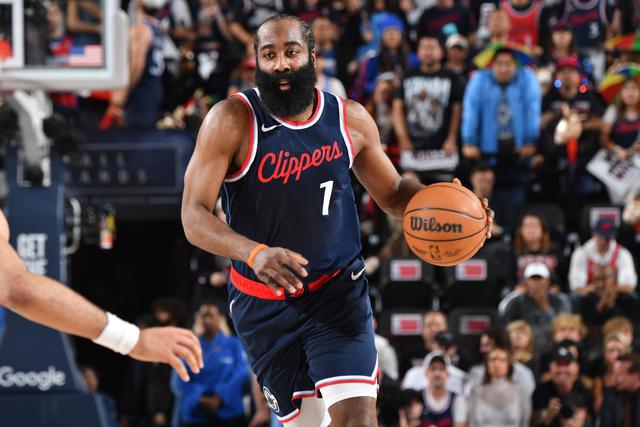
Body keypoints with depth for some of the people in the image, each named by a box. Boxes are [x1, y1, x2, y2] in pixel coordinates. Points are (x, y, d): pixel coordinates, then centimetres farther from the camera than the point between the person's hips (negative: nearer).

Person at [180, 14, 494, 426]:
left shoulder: (351, 120, -5)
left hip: (338, 290, 1)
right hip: (264, 304, 0)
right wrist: (255, 253, -39)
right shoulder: (232, 120, -15)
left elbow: (393, 192, 11)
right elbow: (194, 216, -20)